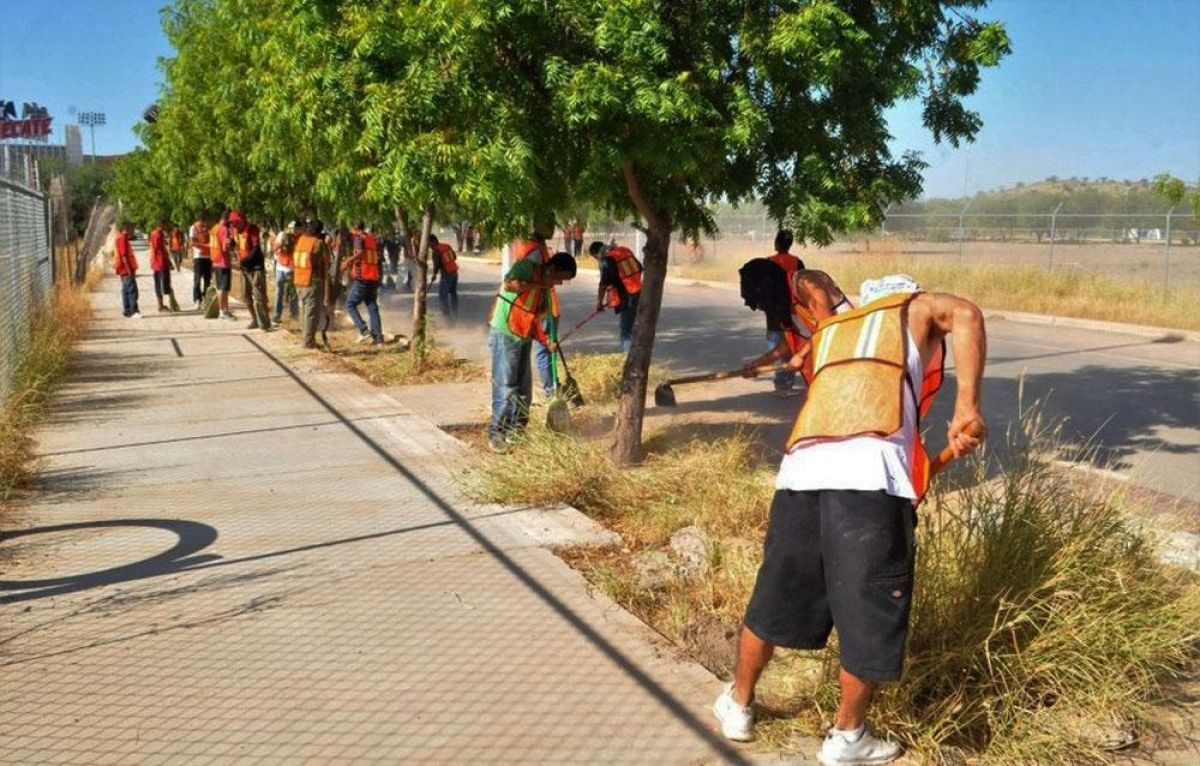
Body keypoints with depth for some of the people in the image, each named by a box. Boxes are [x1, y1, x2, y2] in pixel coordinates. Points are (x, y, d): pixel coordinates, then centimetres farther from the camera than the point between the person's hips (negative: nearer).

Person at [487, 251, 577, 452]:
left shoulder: (547, 290, 12)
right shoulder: (527, 267, -11)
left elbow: (534, 320, 12)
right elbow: (509, 284, -31)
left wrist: (546, 341, -2)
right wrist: (539, 284, -23)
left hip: (524, 338, 8)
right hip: (504, 335, -8)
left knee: (524, 389, 11)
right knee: (505, 387, -8)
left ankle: (515, 431, 23)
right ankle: (496, 433, 1)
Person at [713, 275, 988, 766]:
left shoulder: (829, 328, 35)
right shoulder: (916, 307, 22)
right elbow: (965, 315, 0)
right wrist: (967, 408, -7)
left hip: (801, 468, 5)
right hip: (870, 473, -5)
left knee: (775, 597, 20)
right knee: (870, 616, 10)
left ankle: (738, 704, 38)